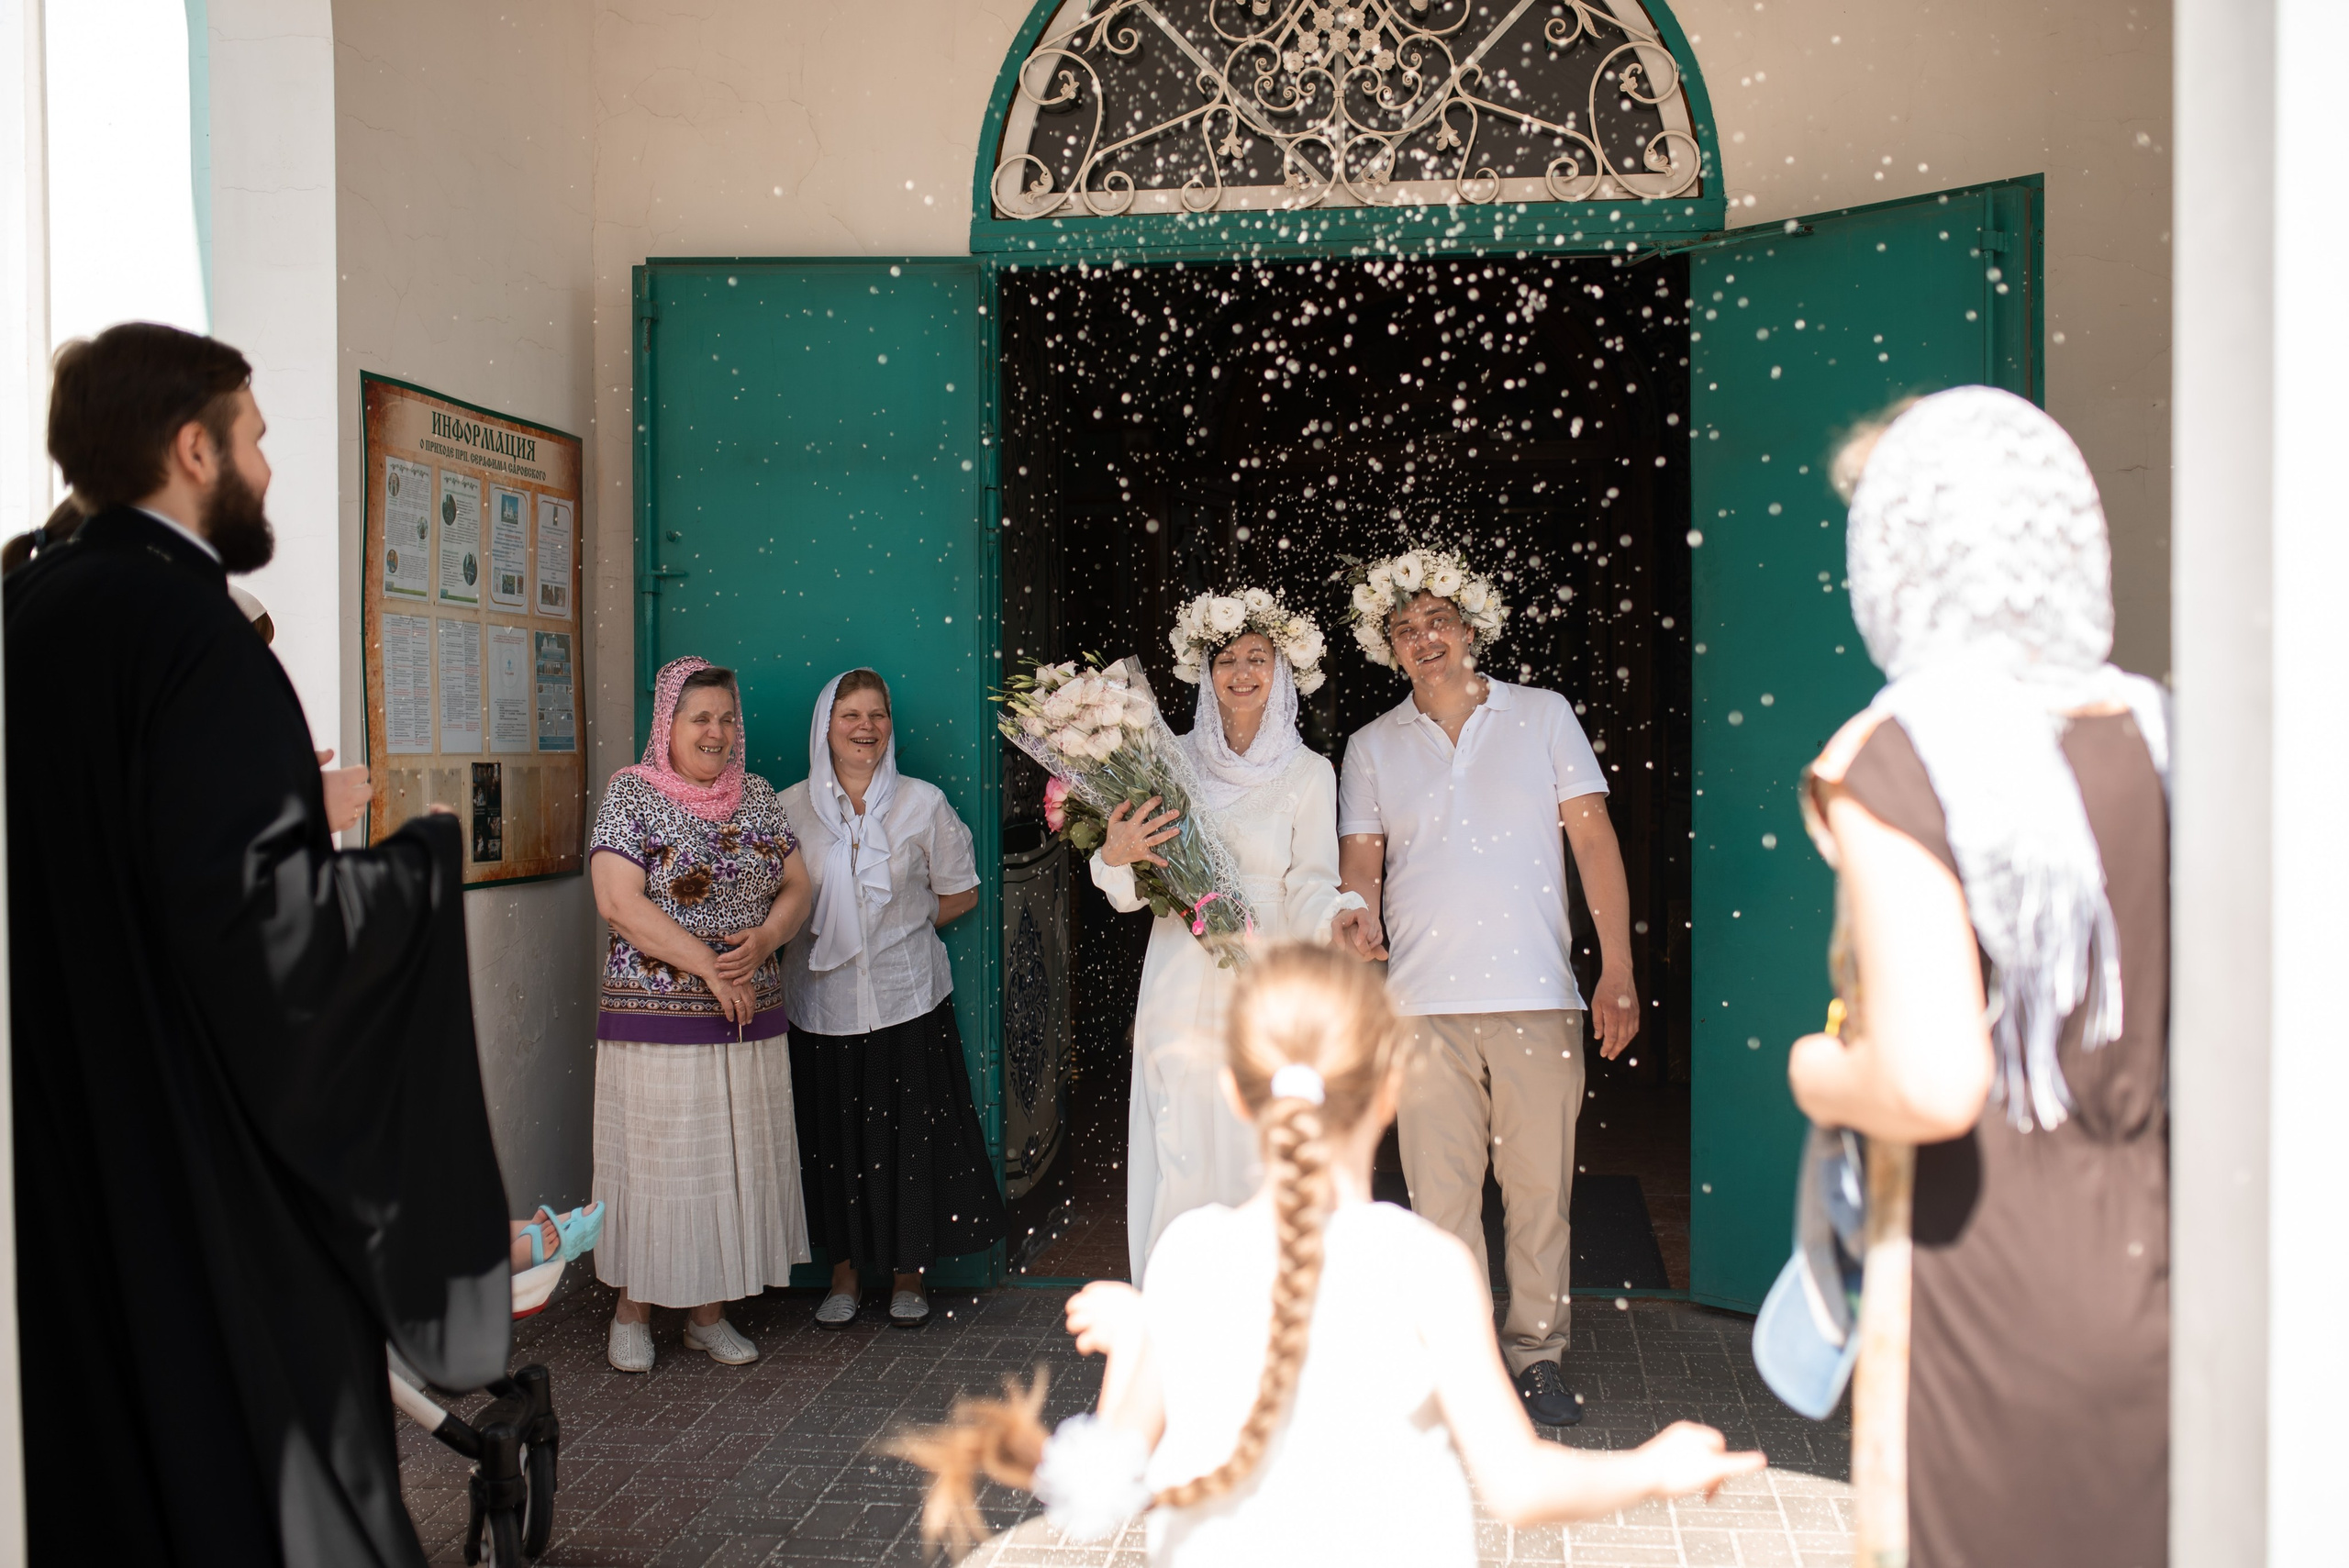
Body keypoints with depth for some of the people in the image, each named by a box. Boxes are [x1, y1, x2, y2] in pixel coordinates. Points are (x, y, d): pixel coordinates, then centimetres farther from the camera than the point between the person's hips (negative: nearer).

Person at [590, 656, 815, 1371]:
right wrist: (707, 967, -17)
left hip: (751, 1017, 5)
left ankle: (709, 1311, 19)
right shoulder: (631, 792, -3)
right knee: (653, 1158, 1)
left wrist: (764, 939, -11)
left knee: (738, 1158, 7)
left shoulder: (757, 795, 10)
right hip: (656, 1014, -4)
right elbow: (620, 902, -13)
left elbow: (797, 886, 10)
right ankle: (633, 1310, 18)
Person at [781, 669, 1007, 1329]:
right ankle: (845, 1273, 23)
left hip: (906, 995, -1)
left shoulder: (923, 804, 1)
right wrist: (819, 928, -2)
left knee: (909, 1139, 3)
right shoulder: (791, 808, 2)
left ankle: (909, 1275, 20)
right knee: (834, 1142, 7)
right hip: (824, 997, 1)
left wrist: (903, 921, 0)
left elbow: (961, 893, 8)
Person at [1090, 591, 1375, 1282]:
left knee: (1259, 1162, -1)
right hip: (1180, 993, 2)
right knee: (1178, 1157, 2)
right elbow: (1133, 893, 8)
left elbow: (1310, 889, -4)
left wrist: (1339, 918, -26)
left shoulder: (1308, 772, 3)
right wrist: (1116, 857, -14)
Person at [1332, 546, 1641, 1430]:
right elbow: (1360, 866, 10)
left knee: (1540, 1182, 4)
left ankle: (1537, 1349, 20)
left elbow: (1593, 839, 5)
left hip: (1538, 994, -1)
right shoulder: (1372, 747, 12)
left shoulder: (1544, 716, 8)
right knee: (1440, 1190, 2)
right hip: (1424, 1001, 1)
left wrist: (1617, 972, -1)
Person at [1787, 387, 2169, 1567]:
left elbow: (1935, 1086, -25)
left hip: (1996, 1296, -5)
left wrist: (1822, 1078, -5)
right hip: (2159, 1280, 5)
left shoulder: (1896, 763, -17)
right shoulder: (2156, 734, -2)